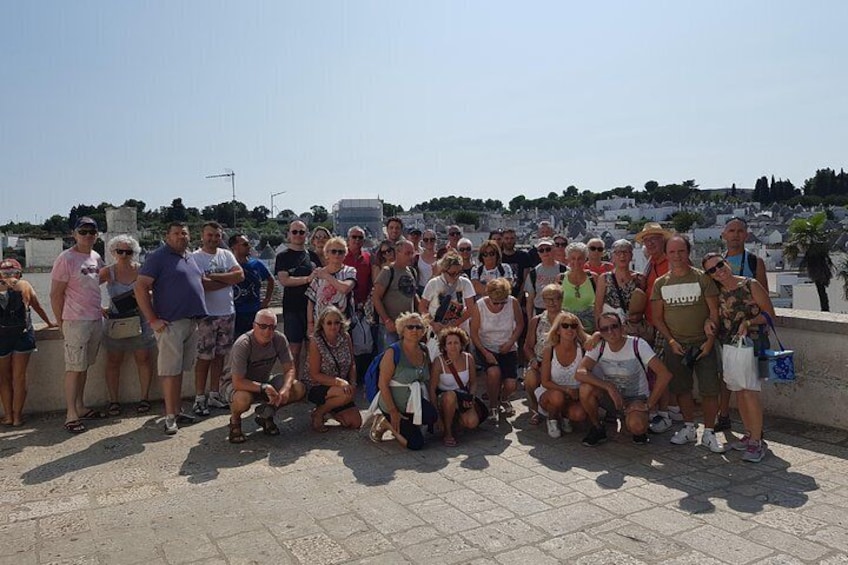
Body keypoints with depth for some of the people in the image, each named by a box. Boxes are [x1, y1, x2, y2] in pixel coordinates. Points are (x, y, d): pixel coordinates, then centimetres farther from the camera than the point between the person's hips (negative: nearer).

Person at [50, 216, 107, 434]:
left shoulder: (96, 258, 10)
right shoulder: (66, 259, -11)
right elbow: (55, 295, -10)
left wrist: (98, 310, 14)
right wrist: (61, 323, -7)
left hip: (96, 320, 7)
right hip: (76, 322, -7)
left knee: (84, 366, 13)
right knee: (74, 368, -2)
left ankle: (80, 408, 23)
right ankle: (71, 415, 4)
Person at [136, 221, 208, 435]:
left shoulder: (191, 257, 16)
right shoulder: (158, 257, -6)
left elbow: (201, 280, 29)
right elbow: (140, 287, -12)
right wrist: (152, 320, -15)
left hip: (192, 321, 7)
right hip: (170, 323, -7)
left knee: (180, 369, 15)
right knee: (170, 370, -4)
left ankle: (177, 409, 25)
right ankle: (170, 416, 1)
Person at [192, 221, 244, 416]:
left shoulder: (227, 255, 9)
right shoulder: (195, 258, -6)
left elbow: (240, 275, -5)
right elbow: (201, 285, -20)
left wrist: (214, 277, -12)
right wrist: (228, 279, -8)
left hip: (227, 313, 5)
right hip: (206, 314, -5)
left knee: (220, 356, 11)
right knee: (205, 357, -2)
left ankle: (214, 395, 22)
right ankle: (199, 398, 8)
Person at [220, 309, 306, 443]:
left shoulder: (279, 339, -15)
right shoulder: (242, 345, -30)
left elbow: (289, 369, -10)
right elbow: (238, 382, -33)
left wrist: (286, 388, -29)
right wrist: (264, 387, -41)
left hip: (263, 380, 5)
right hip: (236, 383, -5)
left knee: (299, 389, -16)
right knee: (243, 399, -40)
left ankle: (265, 413, 10)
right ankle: (234, 422, -2)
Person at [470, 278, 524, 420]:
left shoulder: (513, 303, -14)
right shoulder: (479, 306, -17)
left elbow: (520, 324, 3)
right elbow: (474, 333, -10)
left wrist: (511, 342, -10)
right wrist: (485, 352, -20)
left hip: (508, 349, 2)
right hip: (486, 348, -2)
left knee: (511, 385, -13)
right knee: (494, 372, -32)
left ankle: (504, 399, 28)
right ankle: (492, 406, -3)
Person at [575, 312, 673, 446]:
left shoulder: (637, 345, -18)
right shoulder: (599, 347, -11)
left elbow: (665, 374, -24)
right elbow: (580, 373, -26)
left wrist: (648, 405, -22)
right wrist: (610, 387, -35)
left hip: (636, 398, -2)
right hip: (610, 396, 3)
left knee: (636, 426, -34)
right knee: (586, 388, -28)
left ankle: (641, 429, 6)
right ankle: (597, 429, -3)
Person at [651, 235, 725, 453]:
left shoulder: (702, 278, -2)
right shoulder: (660, 283, 5)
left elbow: (714, 312, -3)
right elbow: (657, 317, 6)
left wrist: (710, 340, -11)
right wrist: (671, 341, -5)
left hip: (702, 344, -2)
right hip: (675, 345, 2)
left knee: (709, 390, -3)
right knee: (681, 389, 10)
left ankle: (708, 433, 11)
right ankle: (689, 428, 26)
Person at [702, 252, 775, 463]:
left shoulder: (751, 285, -7)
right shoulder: (717, 292, 6)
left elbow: (770, 313, -3)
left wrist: (749, 322, -17)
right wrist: (708, 322, -5)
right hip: (727, 345, 5)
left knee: (750, 392, -11)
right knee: (739, 392, 10)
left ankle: (757, 441, -3)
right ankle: (749, 435, 22)